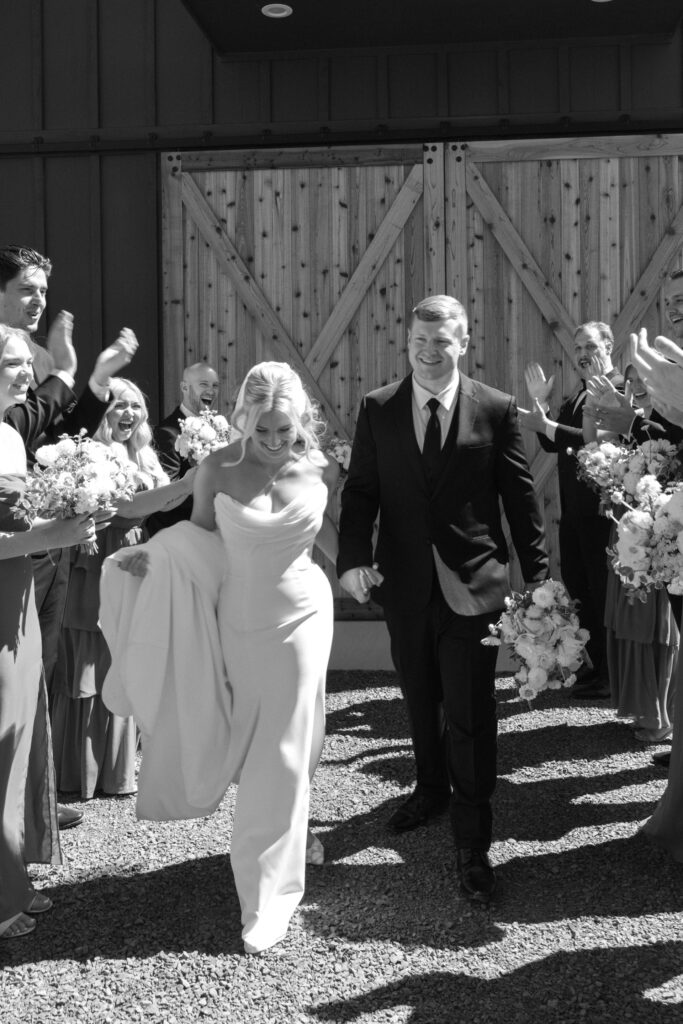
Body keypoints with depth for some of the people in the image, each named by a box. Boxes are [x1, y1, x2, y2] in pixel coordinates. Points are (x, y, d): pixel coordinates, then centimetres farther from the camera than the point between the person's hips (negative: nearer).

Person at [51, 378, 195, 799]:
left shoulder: (143, 455, 9)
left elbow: (165, 502, 4)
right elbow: (125, 506, -22)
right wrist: (185, 484, -27)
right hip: (97, 570, -7)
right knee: (93, 669, 3)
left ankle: (117, 765, 28)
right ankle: (87, 769, 16)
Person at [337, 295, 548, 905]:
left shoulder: (497, 410, -3)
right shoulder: (377, 409, 1)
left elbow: (521, 497, -1)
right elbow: (360, 489, 1)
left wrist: (538, 577, 0)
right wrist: (354, 556, -15)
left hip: (472, 586, -3)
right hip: (405, 582, 3)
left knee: (470, 714, -1)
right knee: (420, 701, 20)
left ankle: (473, 847, 11)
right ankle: (431, 791, 44)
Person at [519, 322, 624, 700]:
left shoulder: (619, 388, -11)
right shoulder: (577, 395, 17)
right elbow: (552, 445, 13)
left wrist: (548, 426, -27)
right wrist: (542, 406, 2)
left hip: (601, 508, -9)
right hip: (573, 508, 9)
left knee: (602, 590, 1)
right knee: (576, 587, 14)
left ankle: (610, 674, 13)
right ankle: (592, 665, 27)